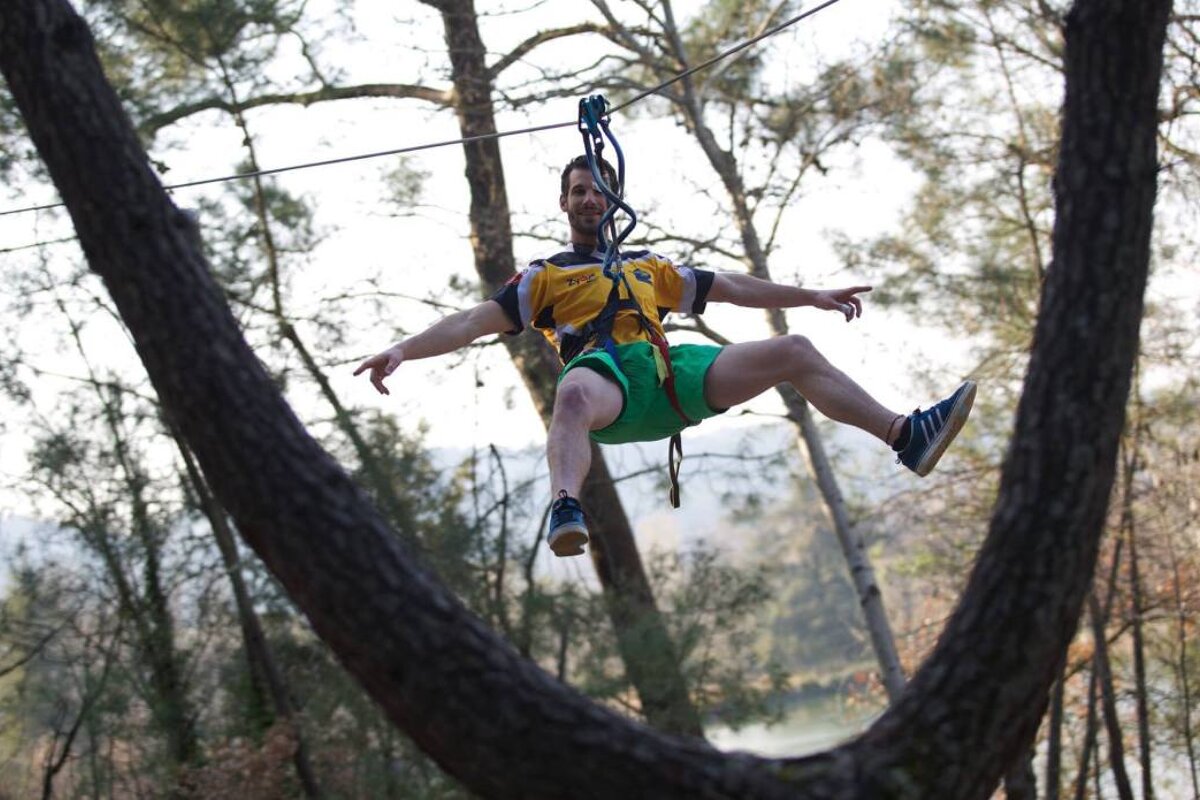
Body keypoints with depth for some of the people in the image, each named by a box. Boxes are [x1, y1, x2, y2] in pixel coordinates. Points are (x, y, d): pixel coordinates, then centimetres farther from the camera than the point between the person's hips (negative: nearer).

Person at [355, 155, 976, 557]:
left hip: (669, 372, 4)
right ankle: (566, 513, -69)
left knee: (793, 352, -9)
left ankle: (908, 437, -15)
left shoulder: (649, 267, 37)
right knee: (574, 395, -44)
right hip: (605, 371, -4)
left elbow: (733, 288, 38)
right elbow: (472, 322, 13)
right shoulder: (544, 277, 25)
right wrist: (402, 351, -2)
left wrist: (815, 296, 34)